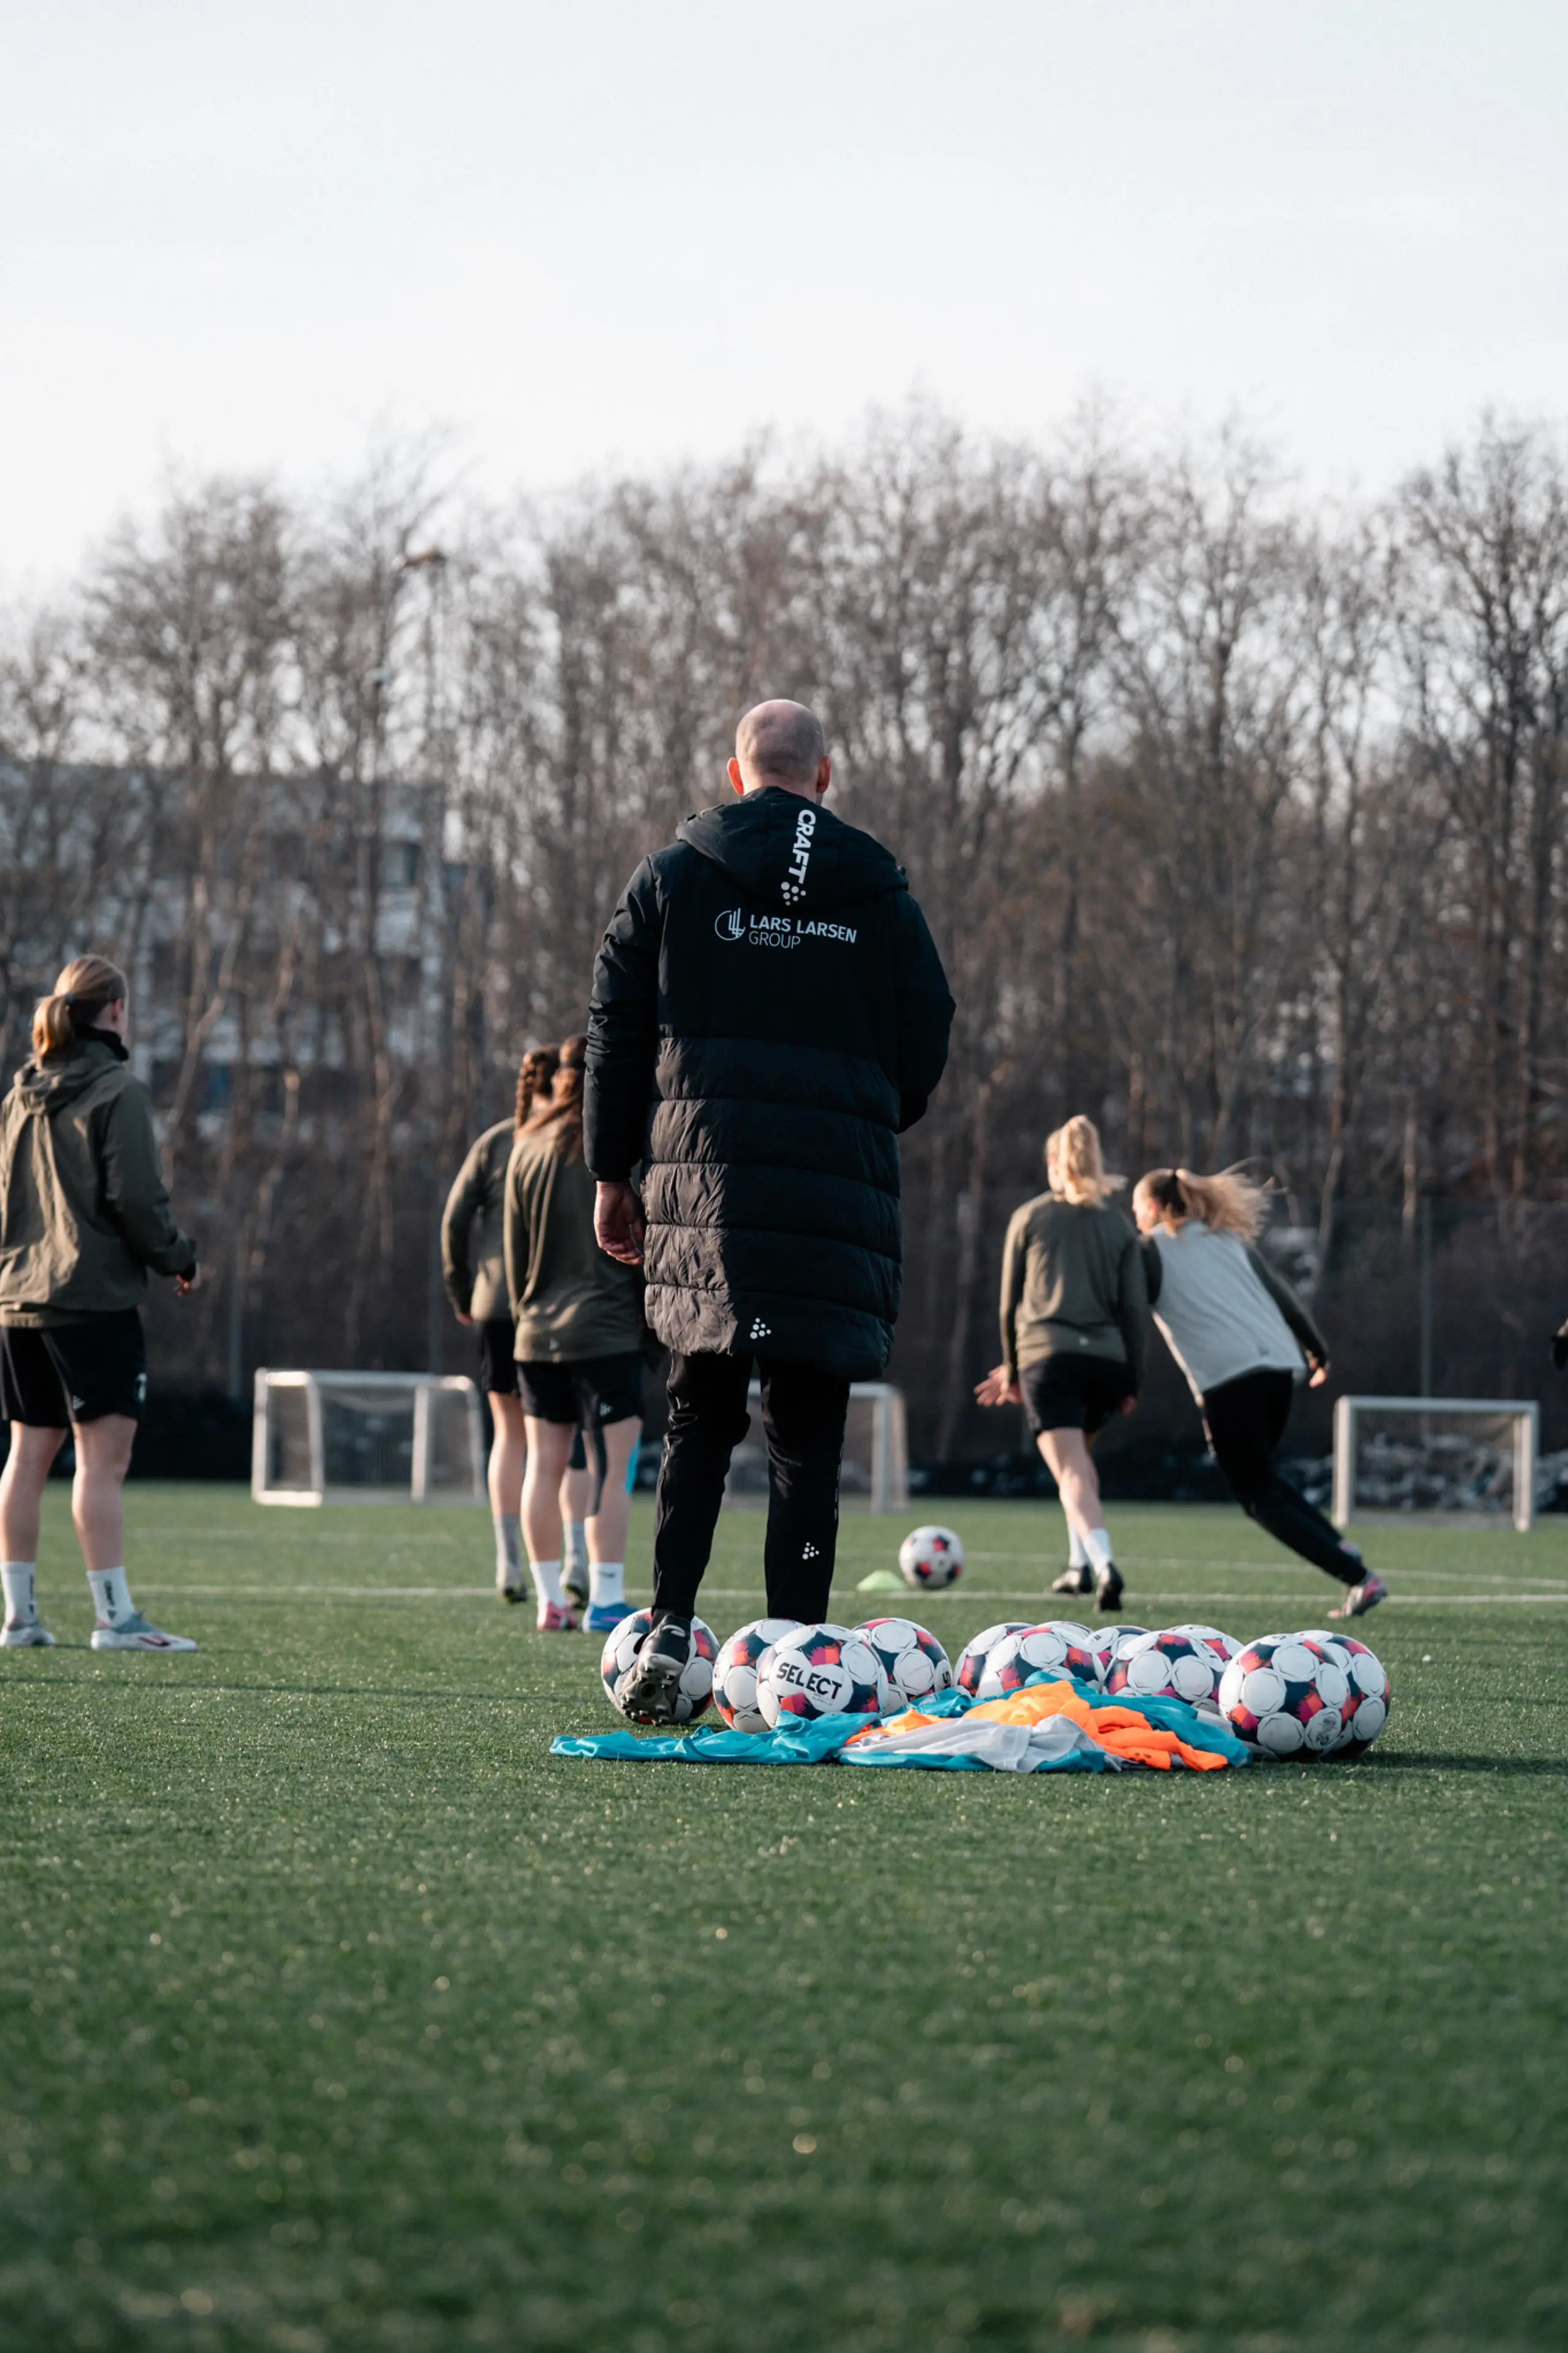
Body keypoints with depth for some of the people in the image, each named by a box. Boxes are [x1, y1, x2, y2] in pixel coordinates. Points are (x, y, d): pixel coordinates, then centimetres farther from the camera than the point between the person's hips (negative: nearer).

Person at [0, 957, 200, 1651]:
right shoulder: (117, 1093, -9)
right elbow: (136, 1198, -14)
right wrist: (179, 1259, -1)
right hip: (96, 1297, -7)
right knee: (103, 1456, -8)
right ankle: (114, 1615, -11)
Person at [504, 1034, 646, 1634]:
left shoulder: (527, 1152, 9)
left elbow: (514, 1246, 13)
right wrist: (651, 1316, 4)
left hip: (538, 1334, 6)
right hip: (607, 1331, -6)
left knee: (544, 1466, 8)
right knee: (613, 1468, -4)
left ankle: (550, 1601, 9)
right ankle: (606, 1600, -9)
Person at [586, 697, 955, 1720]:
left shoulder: (672, 876, 7)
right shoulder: (880, 894, 7)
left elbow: (618, 1029, 6)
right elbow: (927, 1044, 9)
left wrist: (614, 1174, 12)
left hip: (704, 1180, 1)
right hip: (840, 1197, -1)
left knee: (700, 1421, 12)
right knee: (808, 1442, 2)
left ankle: (669, 1629, -4)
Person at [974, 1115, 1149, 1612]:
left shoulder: (1029, 1218, 9)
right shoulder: (1118, 1226, 13)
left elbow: (1010, 1303, 12)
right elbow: (1135, 1309, 7)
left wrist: (1011, 1370, 22)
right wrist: (1132, 1381, 11)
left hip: (1046, 1354, -3)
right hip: (1106, 1359, 3)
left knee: (1071, 1471, -13)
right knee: (1078, 1456, 26)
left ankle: (1102, 1562, -35)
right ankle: (1080, 1566, 22)